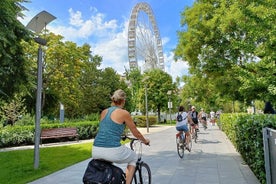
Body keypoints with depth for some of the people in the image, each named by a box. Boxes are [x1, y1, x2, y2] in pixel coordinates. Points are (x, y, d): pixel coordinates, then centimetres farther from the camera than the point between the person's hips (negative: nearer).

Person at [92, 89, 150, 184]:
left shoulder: (104, 112, 15)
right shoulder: (124, 113, -1)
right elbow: (136, 133, 8)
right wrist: (145, 141, 29)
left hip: (95, 151, 6)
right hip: (112, 151, -5)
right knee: (134, 157, 25)